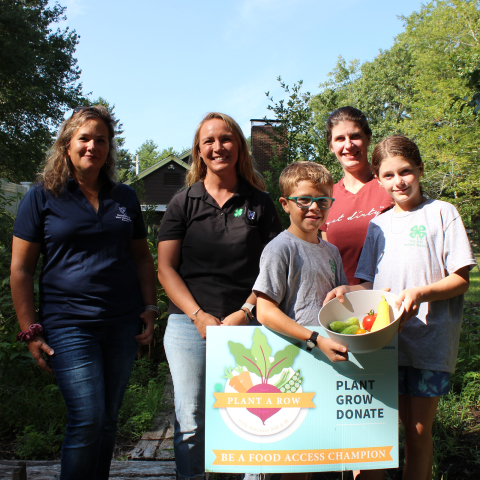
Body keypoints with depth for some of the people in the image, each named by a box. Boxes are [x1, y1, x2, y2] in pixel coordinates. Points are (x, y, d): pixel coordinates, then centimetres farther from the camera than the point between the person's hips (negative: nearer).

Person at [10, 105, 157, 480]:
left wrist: (150, 309, 6)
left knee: (108, 420, 12)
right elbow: (21, 269, 0)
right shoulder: (42, 197, 1)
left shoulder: (125, 198, 12)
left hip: (123, 324, 4)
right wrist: (30, 331, -5)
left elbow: (143, 258, 17)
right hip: (68, 324, -4)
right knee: (88, 419, -9)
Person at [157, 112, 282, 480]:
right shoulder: (183, 203, 9)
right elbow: (166, 268, 4)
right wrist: (199, 316, -6)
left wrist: (245, 313, -7)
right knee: (191, 422, 3)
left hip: (246, 324, 0)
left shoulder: (260, 202, 9)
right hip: (190, 322, 1)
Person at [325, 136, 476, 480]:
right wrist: (347, 291, -6)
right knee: (406, 424, 10)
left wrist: (421, 292, -21)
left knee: (420, 429, 2)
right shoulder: (379, 225, 13)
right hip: (387, 337, 4)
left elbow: (460, 280, -5)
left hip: (430, 338, -3)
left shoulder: (442, 213, -1)